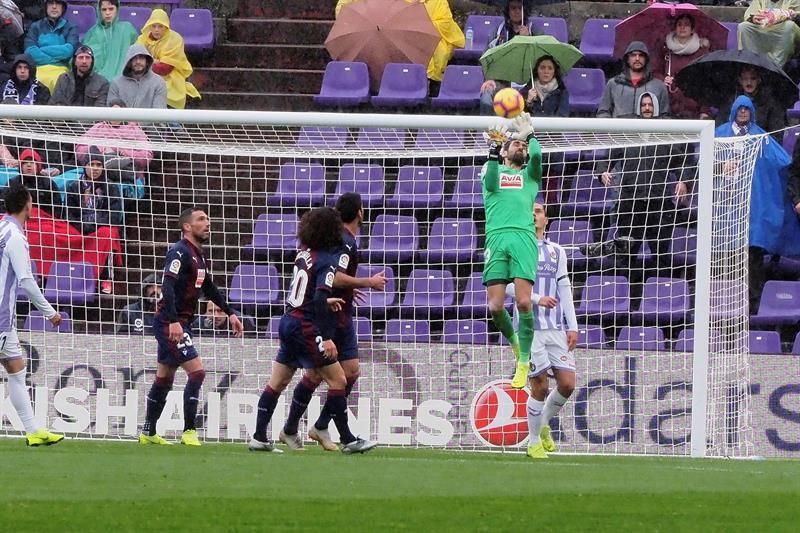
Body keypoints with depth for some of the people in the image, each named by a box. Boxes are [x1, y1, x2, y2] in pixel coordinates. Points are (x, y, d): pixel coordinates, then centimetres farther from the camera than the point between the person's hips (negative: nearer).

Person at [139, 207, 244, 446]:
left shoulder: (198, 255, 15)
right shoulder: (180, 253, -15)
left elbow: (209, 288, 28)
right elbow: (168, 287, -25)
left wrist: (230, 313, 24)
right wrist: (174, 321, -34)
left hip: (180, 323, 10)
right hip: (171, 324, -10)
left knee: (164, 379, 14)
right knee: (197, 371, -14)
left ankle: (148, 433, 21)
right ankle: (189, 432, -12)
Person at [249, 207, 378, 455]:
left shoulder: (304, 255, 8)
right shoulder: (328, 260, -15)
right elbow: (319, 299, -24)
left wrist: (327, 300, 34)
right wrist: (326, 338, -25)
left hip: (289, 322, 8)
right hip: (305, 328, -8)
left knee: (277, 382, 12)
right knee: (338, 380, -2)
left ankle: (259, 438, 12)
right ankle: (348, 440, -1)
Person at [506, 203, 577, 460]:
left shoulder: (557, 252, 17)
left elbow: (564, 291, 17)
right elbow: (506, 285, -8)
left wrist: (572, 326, 10)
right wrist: (537, 299, -17)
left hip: (556, 329, 5)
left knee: (567, 384, -4)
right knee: (540, 387, -8)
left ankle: (545, 426, 20)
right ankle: (534, 441, 8)